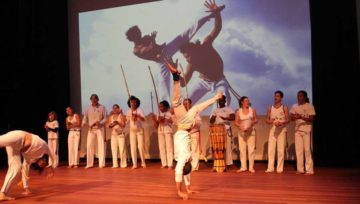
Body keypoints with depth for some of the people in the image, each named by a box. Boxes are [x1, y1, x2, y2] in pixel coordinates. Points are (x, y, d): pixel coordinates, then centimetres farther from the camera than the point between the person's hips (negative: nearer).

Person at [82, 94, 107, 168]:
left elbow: (105, 118, -2)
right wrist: (83, 124, -16)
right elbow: (85, 118, 4)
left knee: (101, 145, -3)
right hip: (91, 129, 2)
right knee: (89, 145, -1)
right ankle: (89, 164, 7)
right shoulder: (88, 108, 7)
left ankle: (101, 164, 0)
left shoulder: (102, 107, 0)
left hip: (100, 128, -2)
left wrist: (100, 123, -20)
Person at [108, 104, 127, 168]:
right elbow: (109, 126, 9)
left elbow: (123, 125, -5)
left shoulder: (121, 116, 0)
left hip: (121, 134, -4)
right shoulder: (111, 117, 12)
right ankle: (115, 164, 4)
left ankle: (123, 164, -3)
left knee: (122, 149, -7)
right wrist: (112, 124, -11)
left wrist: (118, 122, -18)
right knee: (114, 149, 0)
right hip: (113, 134, 4)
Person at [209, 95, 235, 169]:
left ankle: (227, 164, -4)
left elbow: (233, 117, -13)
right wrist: (213, 118, -8)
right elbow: (211, 121, 14)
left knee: (227, 147, -6)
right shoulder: (215, 110, 17)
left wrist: (225, 118, -28)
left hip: (226, 130, -4)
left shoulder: (228, 109, 4)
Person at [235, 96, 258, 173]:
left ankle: (251, 167, 3)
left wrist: (252, 123, -15)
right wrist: (240, 127, -18)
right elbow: (236, 123, 0)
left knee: (251, 149, -3)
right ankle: (243, 167, 11)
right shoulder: (238, 112, 0)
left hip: (251, 131, 0)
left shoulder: (252, 110, 2)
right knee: (242, 149, 2)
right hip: (241, 132, 0)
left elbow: (256, 120, 5)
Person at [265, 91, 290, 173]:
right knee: (270, 149, -2)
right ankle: (270, 168, 1)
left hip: (282, 130, -2)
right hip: (272, 130, 2)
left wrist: (281, 123, -22)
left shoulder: (284, 108, 2)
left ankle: (280, 168, 3)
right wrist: (270, 121, -13)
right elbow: (267, 120, 10)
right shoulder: (270, 108, 10)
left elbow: (288, 120, -3)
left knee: (281, 150, -2)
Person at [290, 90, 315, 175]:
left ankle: (309, 170, -1)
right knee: (298, 149, 4)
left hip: (306, 130, -5)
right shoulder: (294, 106, 10)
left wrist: (301, 117, -24)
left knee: (307, 149, -5)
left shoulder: (310, 106, -4)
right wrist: (295, 117, -15)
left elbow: (312, 119, -11)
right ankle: (300, 169, 10)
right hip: (297, 129, 5)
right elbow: (291, 117, 8)